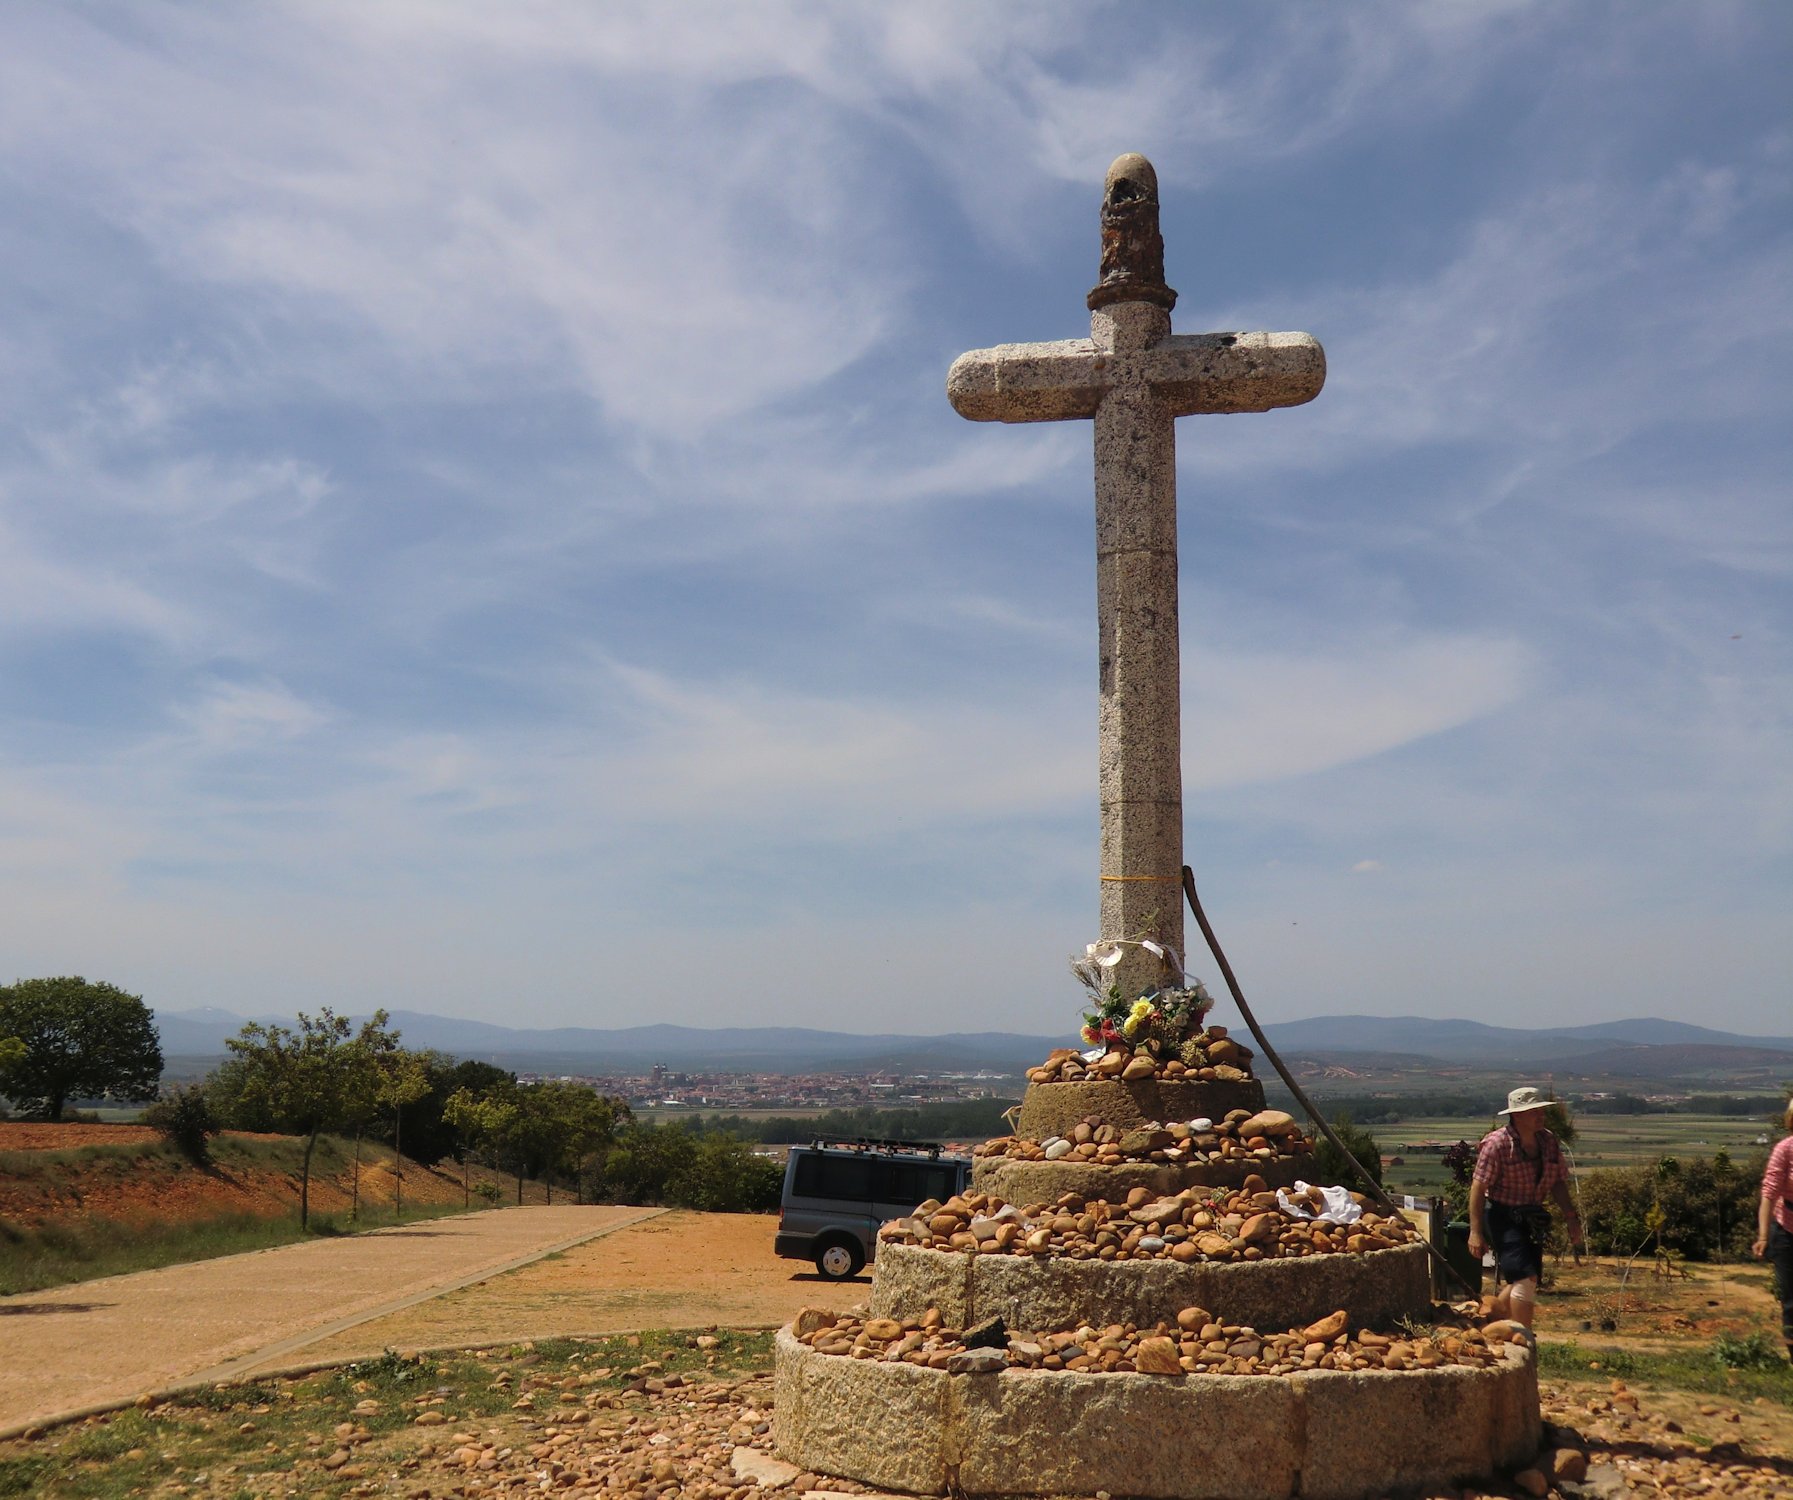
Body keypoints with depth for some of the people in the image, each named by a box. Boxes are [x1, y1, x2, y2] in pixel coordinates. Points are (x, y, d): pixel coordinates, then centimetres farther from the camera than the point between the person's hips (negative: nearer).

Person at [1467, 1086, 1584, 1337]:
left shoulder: (1548, 1141, 5)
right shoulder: (1497, 1143, -16)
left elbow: (1557, 1183, 14)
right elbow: (1478, 1187, -17)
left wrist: (1572, 1219, 9)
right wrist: (1475, 1232, -21)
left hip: (1530, 1219, 8)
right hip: (1501, 1216, -8)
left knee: (1523, 1281, 12)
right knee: (1525, 1278, -17)